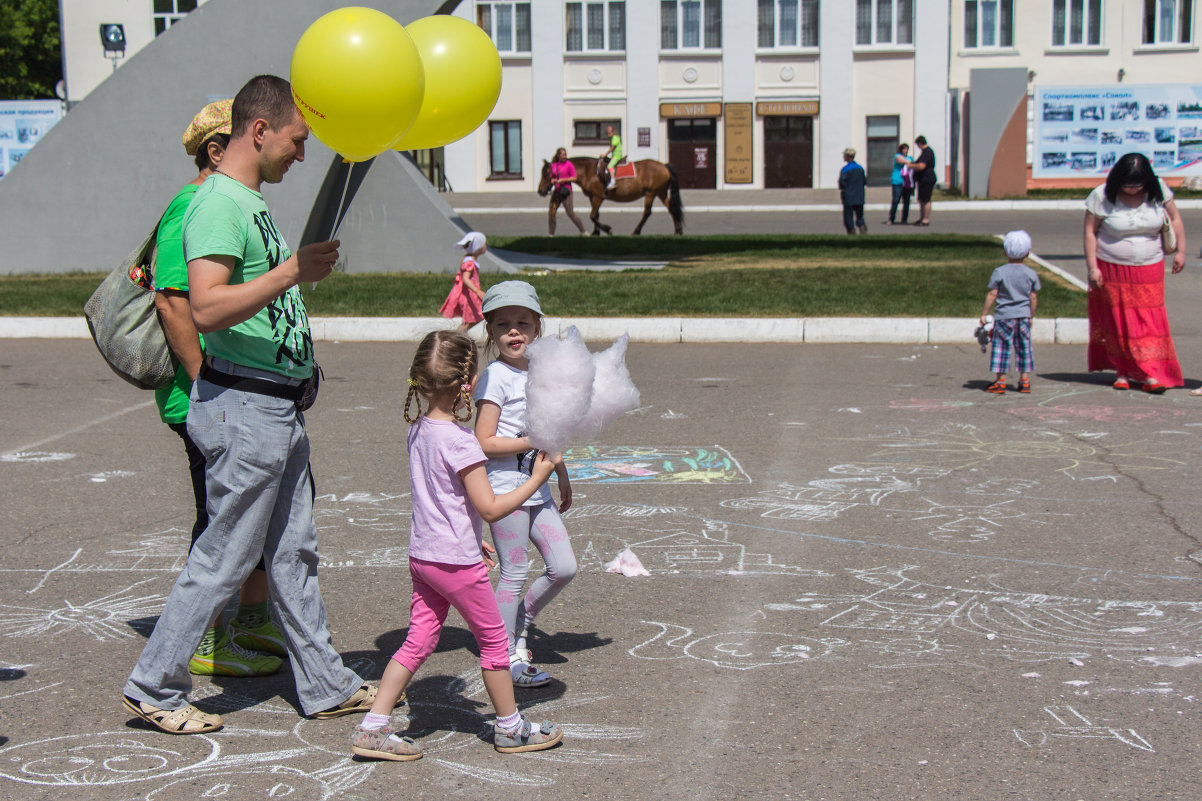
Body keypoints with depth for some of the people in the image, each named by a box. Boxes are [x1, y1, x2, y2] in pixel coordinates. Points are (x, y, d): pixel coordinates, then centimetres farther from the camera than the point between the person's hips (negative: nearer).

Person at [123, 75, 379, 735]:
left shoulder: (251, 201, 15)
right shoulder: (218, 204, -17)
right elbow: (206, 308, -30)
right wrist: (291, 272, -30)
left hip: (278, 405, 10)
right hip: (243, 405, -10)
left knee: (293, 553, 14)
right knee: (224, 557, -1)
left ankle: (325, 685, 22)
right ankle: (154, 688, 11)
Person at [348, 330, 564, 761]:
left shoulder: (418, 430, 5)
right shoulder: (459, 441, -22)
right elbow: (491, 507, -20)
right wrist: (536, 479, -11)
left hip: (422, 555, 8)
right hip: (457, 562, -8)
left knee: (418, 641, 12)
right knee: (493, 640, 9)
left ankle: (373, 728, 9)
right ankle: (510, 728, 22)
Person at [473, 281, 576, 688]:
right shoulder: (495, 376, -12)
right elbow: (484, 442, -17)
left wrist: (562, 474, 27)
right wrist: (534, 442, -20)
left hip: (537, 488, 7)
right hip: (505, 487, -7)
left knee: (564, 567, 4)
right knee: (514, 574, -1)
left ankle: (519, 625, 25)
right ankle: (508, 656, 13)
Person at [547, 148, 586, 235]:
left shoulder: (569, 164, -6)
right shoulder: (553, 165, 10)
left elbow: (574, 178, -8)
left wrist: (562, 180, -17)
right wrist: (553, 181, -2)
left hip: (565, 191, -5)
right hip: (556, 191, 5)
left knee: (570, 213, -6)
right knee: (551, 213, 4)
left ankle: (583, 231, 5)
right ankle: (551, 233, 14)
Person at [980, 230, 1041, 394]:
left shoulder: (999, 272, -8)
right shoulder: (1031, 274, 1)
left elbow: (992, 294, -7)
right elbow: (1033, 297, 5)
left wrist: (984, 314, 0)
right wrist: (1031, 316, 17)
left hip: (1004, 315, -3)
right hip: (1023, 316, 3)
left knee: (1002, 347, 1)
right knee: (1024, 348, 12)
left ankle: (1000, 381, 0)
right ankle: (1025, 380, 16)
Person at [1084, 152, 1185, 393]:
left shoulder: (1158, 191, -3)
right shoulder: (1102, 197, -11)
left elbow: (1174, 219, 8)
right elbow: (1090, 231, -6)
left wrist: (1180, 250, 1)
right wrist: (1092, 267, -10)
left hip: (1149, 270, 2)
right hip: (1113, 271, -2)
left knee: (1150, 322, -4)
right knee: (1119, 324, 2)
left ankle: (1150, 374, -5)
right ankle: (1122, 371, 13)